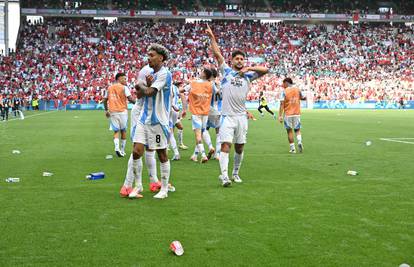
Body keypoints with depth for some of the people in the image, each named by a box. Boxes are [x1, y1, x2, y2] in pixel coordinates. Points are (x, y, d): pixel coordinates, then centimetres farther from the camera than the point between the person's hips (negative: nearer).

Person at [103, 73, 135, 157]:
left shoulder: (109, 88, 11)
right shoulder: (124, 87, -5)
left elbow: (105, 100, 13)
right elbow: (130, 99, -14)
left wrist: (106, 110, 23)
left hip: (112, 112, 3)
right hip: (122, 111, -3)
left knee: (116, 131, 5)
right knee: (123, 131, 11)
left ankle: (117, 147, -19)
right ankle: (122, 150, 16)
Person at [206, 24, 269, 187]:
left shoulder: (248, 75, 10)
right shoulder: (226, 71, 6)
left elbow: (265, 70, 2)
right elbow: (217, 54, 1)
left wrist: (249, 68, -9)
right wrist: (212, 38, -5)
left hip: (241, 116, 3)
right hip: (227, 115, -3)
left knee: (239, 147, 10)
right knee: (225, 145, -14)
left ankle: (235, 173, 25)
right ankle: (224, 175, -19)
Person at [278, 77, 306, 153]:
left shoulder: (284, 91, -7)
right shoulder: (297, 90, 4)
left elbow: (282, 104, -13)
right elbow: (304, 98, 17)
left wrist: (280, 116, -13)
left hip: (288, 114, -3)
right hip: (297, 113, 3)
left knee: (289, 131, 8)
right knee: (297, 130, 14)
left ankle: (292, 148, 7)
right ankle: (299, 142, -14)